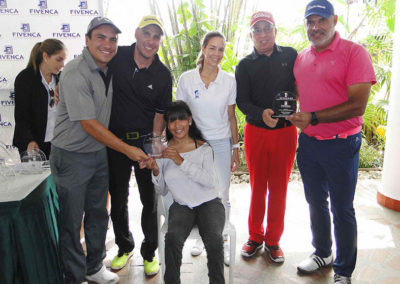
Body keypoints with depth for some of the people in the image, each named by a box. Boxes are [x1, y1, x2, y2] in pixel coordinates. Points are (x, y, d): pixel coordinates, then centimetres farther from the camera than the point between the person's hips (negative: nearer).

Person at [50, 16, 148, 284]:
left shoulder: (108, 68, 4)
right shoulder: (75, 73, -21)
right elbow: (88, 124, -21)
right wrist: (127, 149, -17)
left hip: (99, 152, 8)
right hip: (71, 157, -7)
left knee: (98, 214, 18)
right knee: (71, 221, 5)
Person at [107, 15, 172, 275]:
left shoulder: (163, 75, -4)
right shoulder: (116, 56, -4)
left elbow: (161, 113, -2)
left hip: (146, 141, -1)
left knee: (150, 200, 6)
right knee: (118, 198, 14)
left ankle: (150, 253, 27)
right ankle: (125, 247, 37)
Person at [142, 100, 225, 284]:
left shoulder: (203, 148, 1)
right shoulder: (163, 151, 7)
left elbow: (210, 181, -16)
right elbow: (162, 191, 12)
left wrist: (182, 161, -23)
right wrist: (156, 172, -9)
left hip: (209, 202, -1)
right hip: (181, 205, 2)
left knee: (214, 239, -31)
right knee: (173, 238, -30)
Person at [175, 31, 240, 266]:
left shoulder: (229, 81, -3)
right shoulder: (186, 79, -4)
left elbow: (231, 117, 3)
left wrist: (236, 149, 3)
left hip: (221, 143, 0)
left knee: (222, 197, 6)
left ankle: (223, 240, 25)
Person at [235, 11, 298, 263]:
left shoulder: (290, 56, 4)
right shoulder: (245, 65, 3)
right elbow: (242, 101, -4)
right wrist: (261, 113, -23)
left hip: (285, 131, 0)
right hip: (256, 131, 0)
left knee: (279, 188, 7)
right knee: (258, 186, 9)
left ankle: (273, 240, 23)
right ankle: (255, 237, 26)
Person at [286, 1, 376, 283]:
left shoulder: (354, 52, -11)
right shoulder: (301, 58, 8)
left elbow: (358, 105, -19)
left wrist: (313, 118, -20)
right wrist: (296, 116, 0)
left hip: (341, 145, -6)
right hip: (308, 142, 6)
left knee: (342, 209, 6)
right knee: (316, 202, 18)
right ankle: (322, 253, 39)